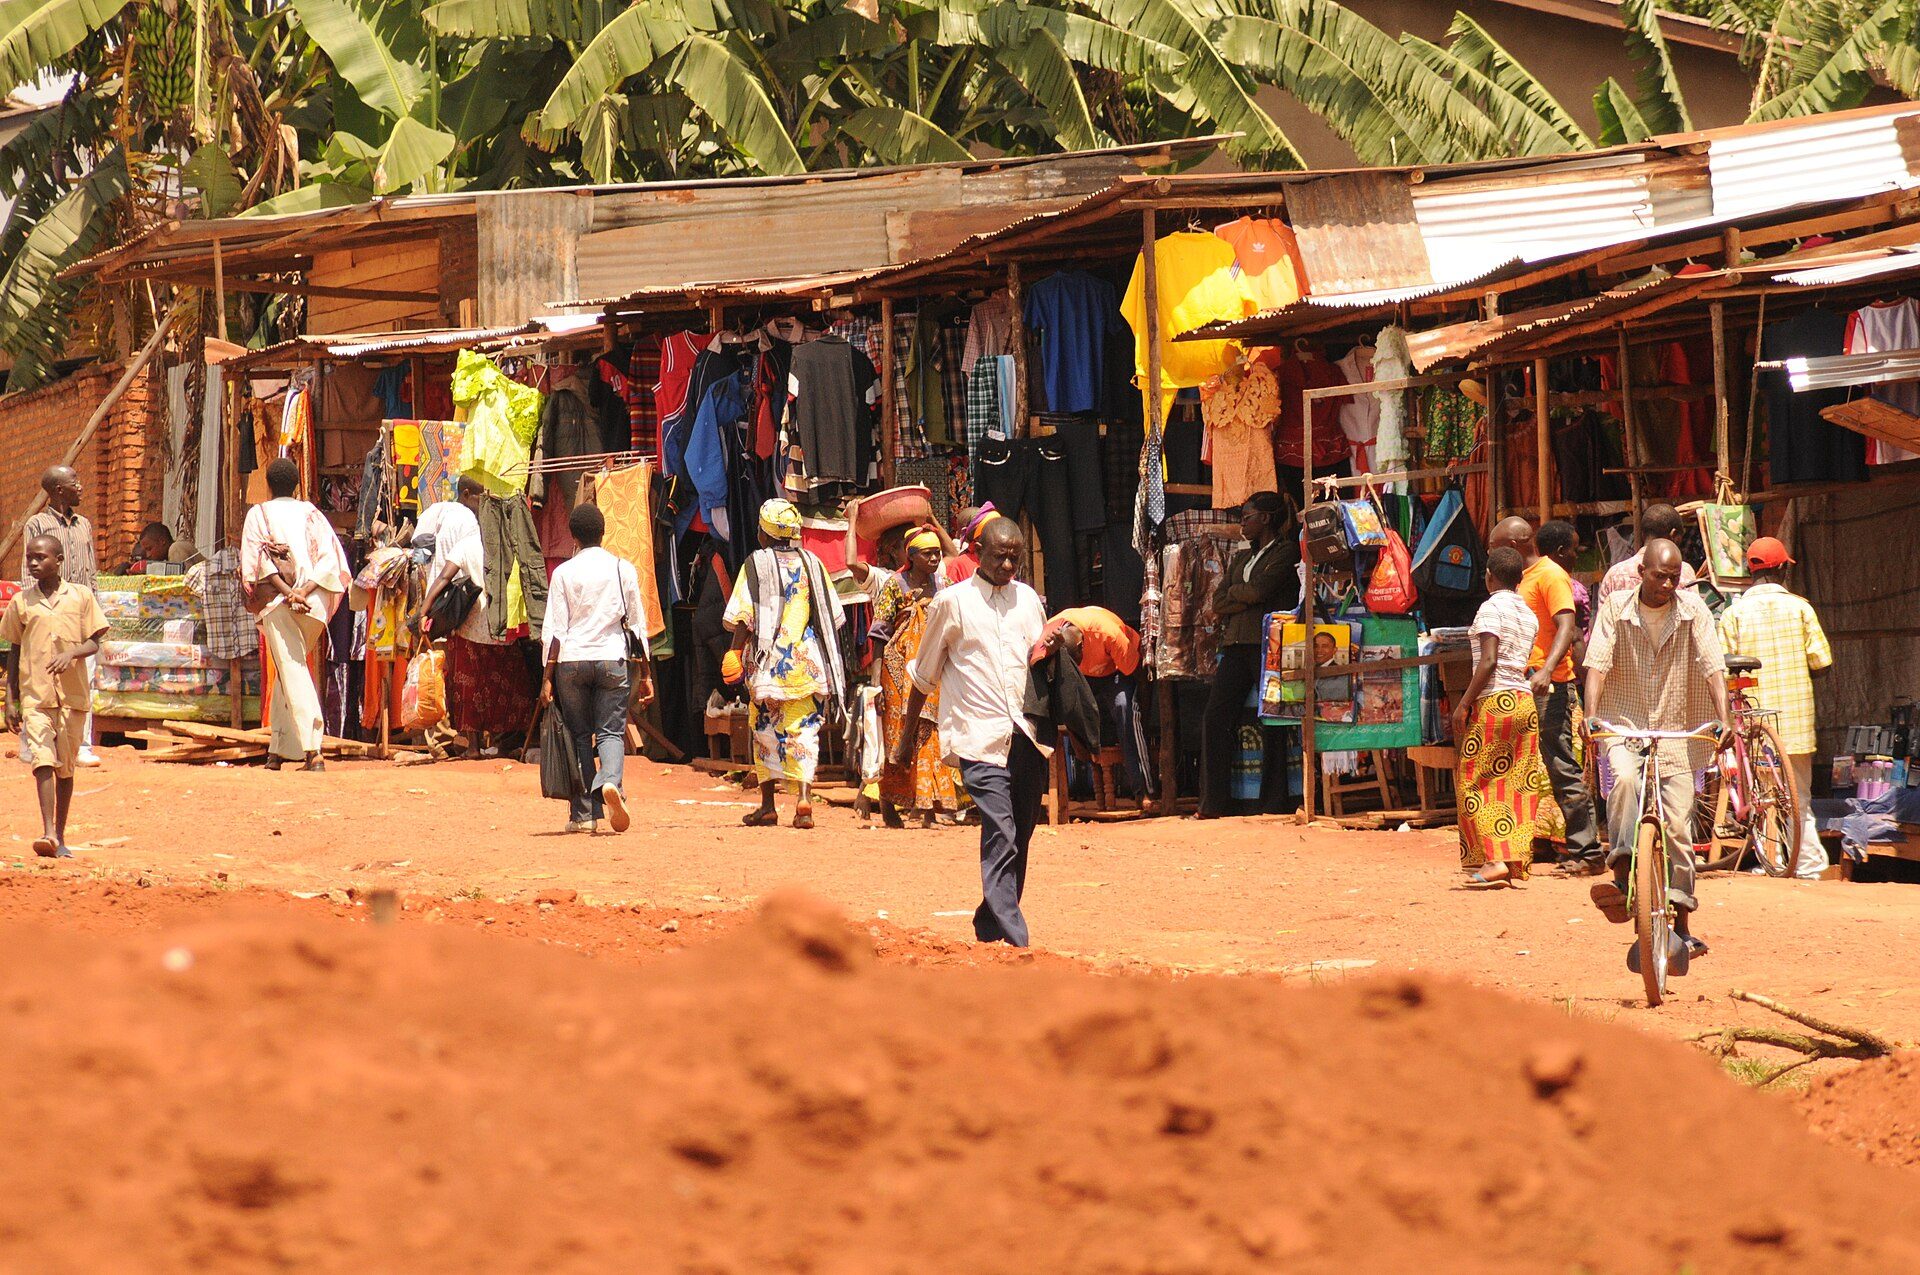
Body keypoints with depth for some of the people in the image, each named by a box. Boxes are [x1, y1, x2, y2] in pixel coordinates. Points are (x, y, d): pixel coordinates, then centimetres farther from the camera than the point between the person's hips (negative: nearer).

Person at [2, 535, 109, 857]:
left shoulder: (81, 596, 4)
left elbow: (93, 642, 3)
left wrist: (70, 653, -19)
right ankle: (47, 833, -24)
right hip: (34, 695, 0)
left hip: (73, 695, 0)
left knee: (65, 767, 7)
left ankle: (60, 837, 17)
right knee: (42, 760, -16)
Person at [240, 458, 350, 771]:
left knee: (293, 674, -12)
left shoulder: (258, 514, 7)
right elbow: (330, 559, 0)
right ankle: (277, 751, 18)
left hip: (278, 603, -4)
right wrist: (304, 591, -10)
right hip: (314, 606, 4)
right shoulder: (311, 514, 14)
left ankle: (312, 750, -28)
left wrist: (288, 592, -15)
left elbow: (258, 559, -7)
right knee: (290, 671, 17)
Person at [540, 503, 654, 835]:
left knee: (579, 735, 9)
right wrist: (645, 674, 12)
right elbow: (637, 625, 7)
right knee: (611, 731, 1)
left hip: (571, 661, 0)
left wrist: (548, 677, 1)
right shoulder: (623, 569, 4)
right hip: (613, 659, 0)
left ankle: (583, 814, 8)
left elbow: (554, 630, -2)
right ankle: (611, 782, -30)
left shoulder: (563, 573, 1)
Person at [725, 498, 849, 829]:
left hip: (769, 661, -2)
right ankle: (804, 796, -15)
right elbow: (832, 617, 10)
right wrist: (829, 661, 20)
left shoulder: (756, 563, -1)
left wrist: (735, 653, 1)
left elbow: (744, 617, -6)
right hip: (809, 662, 2)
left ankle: (768, 804, 9)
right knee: (805, 730, 2)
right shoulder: (812, 564, 8)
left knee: (767, 731, 8)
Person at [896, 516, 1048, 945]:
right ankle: (1014, 942, -22)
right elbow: (925, 675, 11)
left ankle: (990, 927, 24)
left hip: (1027, 737, 5)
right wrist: (907, 735, 14)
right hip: (980, 740, -5)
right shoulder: (953, 602, 3)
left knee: (1018, 842, 8)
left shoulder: (1028, 599, 15)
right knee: (1001, 840, -16)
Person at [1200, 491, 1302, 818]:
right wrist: (1247, 596, -1)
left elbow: (1258, 590, -11)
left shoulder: (1286, 552, 2)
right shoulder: (1242, 557, 25)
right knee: (1215, 720, -6)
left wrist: (1234, 591, 7)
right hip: (1236, 645, 7)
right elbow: (1218, 603, 14)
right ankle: (1212, 803, -7)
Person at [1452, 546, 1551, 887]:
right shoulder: (1529, 615, 14)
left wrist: (1464, 704, -15)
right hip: (1526, 702, 8)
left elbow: (1489, 661, -17)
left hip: (1495, 702, -8)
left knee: (1474, 782, -3)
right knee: (1520, 785, 8)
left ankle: (1494, 861, -13)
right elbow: (1522, 663, 12)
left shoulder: (1491, 609, -8)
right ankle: (1517, 864, 5)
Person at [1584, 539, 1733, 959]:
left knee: (1678, 827, -2)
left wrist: (1723, 719, -21)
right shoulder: (1616, 608, -4)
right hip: (1623, 723, -1)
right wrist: (1591, 713, -27)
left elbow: (1712, 667, -7)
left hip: (1673, 731, 1)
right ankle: (1622, 874, -30)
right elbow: (1598, 663, -11)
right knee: (1624, 778, -34)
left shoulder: (1692, 609, -3)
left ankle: (1682, 925, 7)